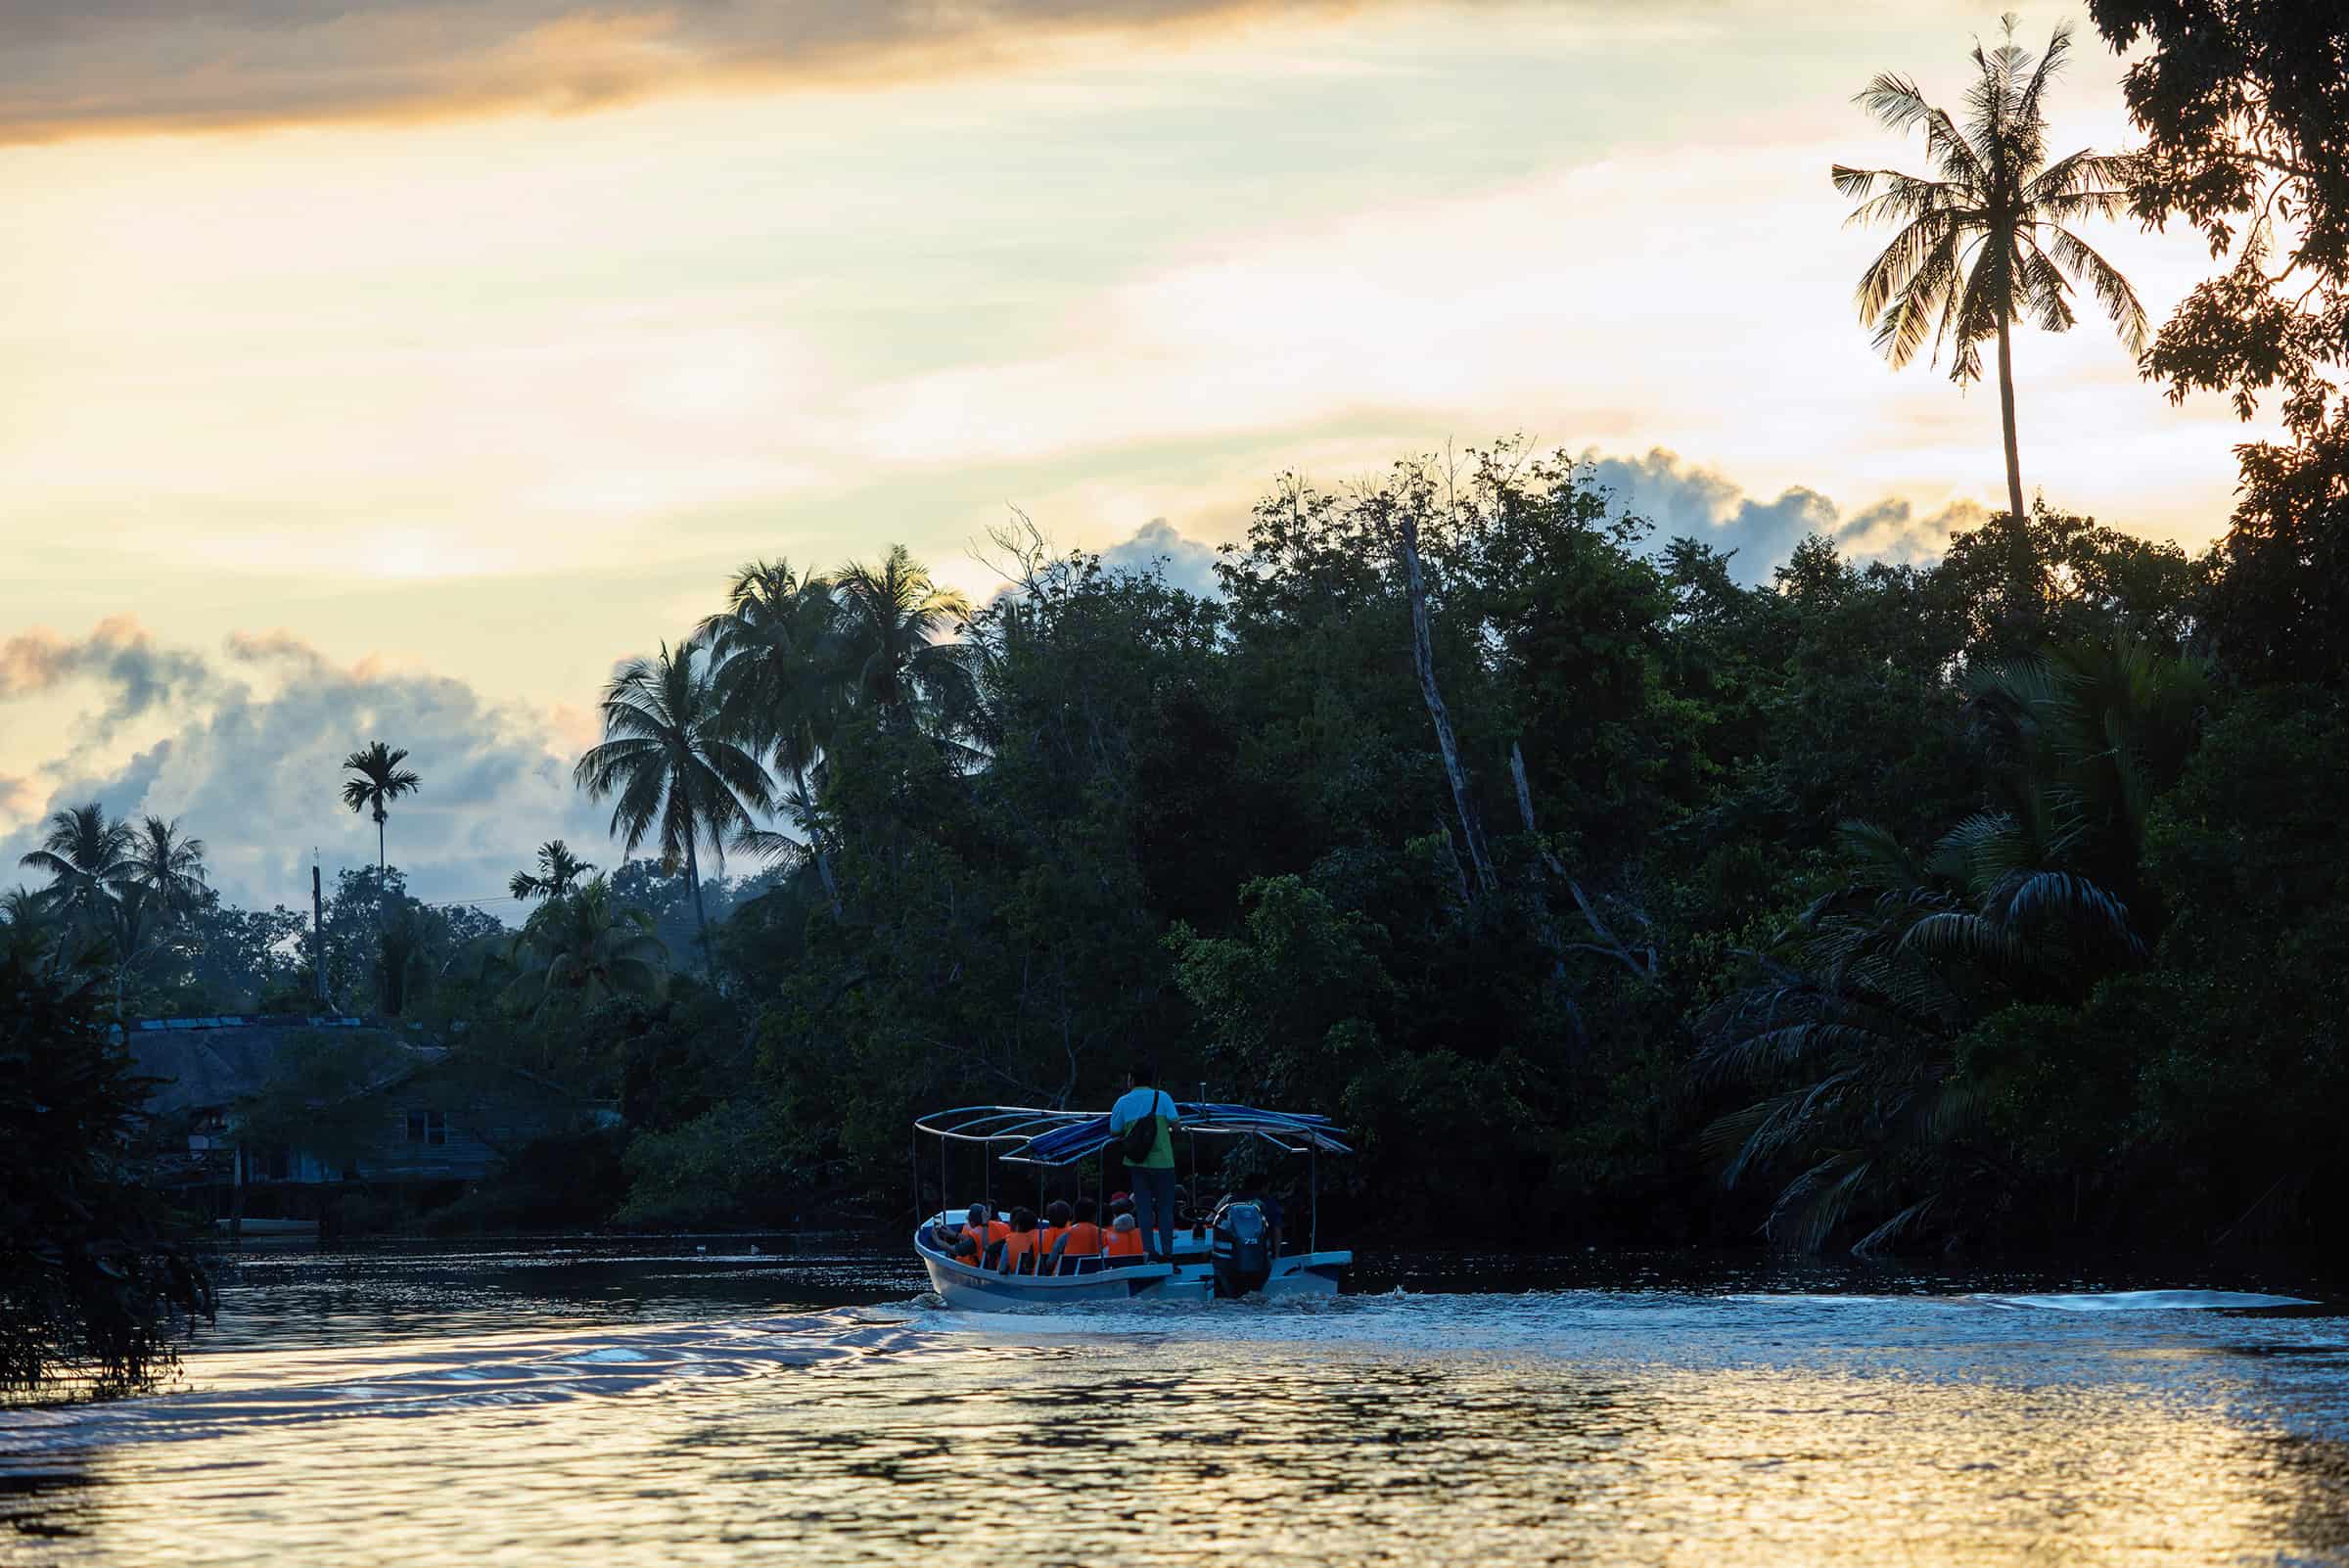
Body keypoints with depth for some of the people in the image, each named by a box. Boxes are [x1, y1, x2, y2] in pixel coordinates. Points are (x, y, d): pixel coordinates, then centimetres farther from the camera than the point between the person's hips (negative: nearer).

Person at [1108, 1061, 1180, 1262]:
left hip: (1136, 1163, 2)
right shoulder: (1162, 1098, -4)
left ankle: (1148, 1250, 3)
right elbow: (1175, 1124, -6)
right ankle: (1167, 1251, 2)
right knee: (1165, 1208, 6)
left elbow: (1114, 1133, 3)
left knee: (1143, 1208, 7)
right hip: (1162, 1161, -2)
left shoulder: (1123, 1103, 1)